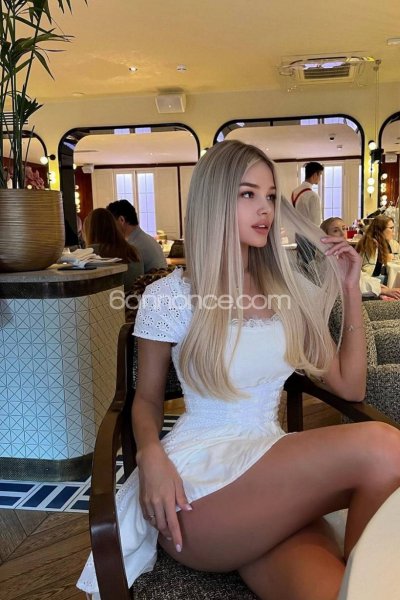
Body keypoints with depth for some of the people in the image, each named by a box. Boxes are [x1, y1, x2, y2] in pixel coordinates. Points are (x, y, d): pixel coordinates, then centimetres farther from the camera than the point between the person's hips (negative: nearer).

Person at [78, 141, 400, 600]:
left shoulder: (290, 291, 11)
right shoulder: (170, 296, -2)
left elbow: (349, 387, 13)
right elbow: (147, 399, 7)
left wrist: (350, 291, 7)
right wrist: (151, 455, -15)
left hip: (275, 473, 4)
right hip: (199, 488, -3)